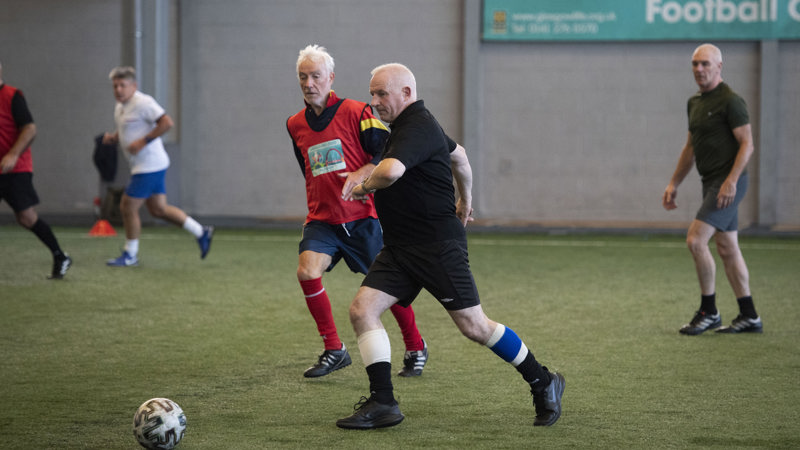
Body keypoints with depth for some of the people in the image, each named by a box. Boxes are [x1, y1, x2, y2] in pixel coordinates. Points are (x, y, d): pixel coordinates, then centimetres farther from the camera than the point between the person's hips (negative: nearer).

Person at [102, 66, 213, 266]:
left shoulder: (142, 103, -16)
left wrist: (143, 141, -25)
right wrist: (112, 138, 8)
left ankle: (130, 255, 9)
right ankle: (201, 232, 19)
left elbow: (167, 122, -24)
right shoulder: (120, 107, 14)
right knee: (158, 209, 12)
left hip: (149, 166, -10)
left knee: (128, 207, -3)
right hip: (147, 166, 10)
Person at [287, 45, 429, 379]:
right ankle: (334, 350, -6)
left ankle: (415, 348, 25)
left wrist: (361, 174, -26)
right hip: (322, 218, 4)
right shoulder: (295, 125, 9)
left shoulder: (355, 112, -7)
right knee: (307, 270, -19)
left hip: (362, 216, -4)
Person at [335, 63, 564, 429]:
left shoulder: (417, 128, -18)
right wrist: (465, 199, 45)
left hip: (438, 246, -10)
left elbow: (391, 170, -38)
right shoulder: (414, 124, 14)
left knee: (473, 326, -4)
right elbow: (458, 154, 32)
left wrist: (365, 186, -17)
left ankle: (543, 383, 13)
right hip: (400, 247, 10)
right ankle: (383, 403, -5)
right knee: (362, 309, -6)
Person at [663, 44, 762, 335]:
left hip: (728, 183, -9)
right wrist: (674, 184, 20)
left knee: (696, 239, -16)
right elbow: (690, 147, 23)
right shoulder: (695, 102, 15)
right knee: (727, 248, 10)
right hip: (711, 182, 9)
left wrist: (731, 180, -25)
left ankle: (708, 311, -6)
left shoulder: (730, 101, -12)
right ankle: (749, 316, 15)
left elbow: (747, 144, -16)